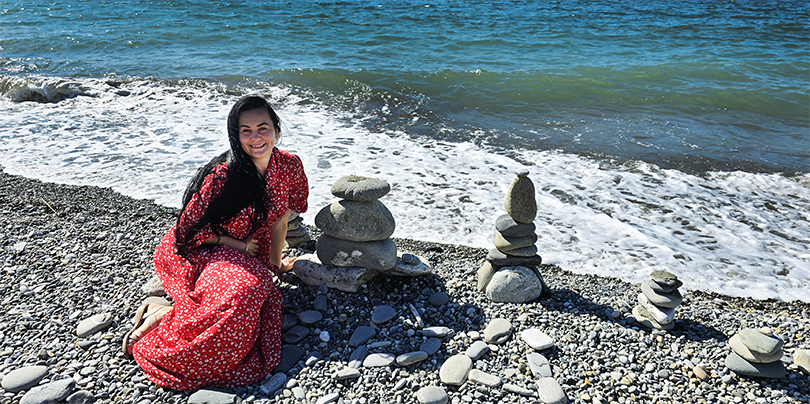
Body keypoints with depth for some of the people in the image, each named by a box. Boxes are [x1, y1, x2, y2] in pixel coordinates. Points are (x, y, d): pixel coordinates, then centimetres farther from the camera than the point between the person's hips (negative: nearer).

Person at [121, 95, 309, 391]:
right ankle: (161, 314, -12)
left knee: (268, 301, -25)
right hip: (197, 252, -5)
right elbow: (192, 226, -12)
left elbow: (279, 221, 6)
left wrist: (274, 264, 12)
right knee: (245, 292, -34)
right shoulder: (223, 175, -21)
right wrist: (237, 245, -13)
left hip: (248, 258, 5)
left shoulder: (290, 167, -6)